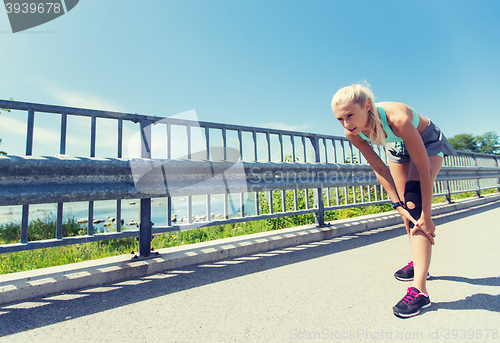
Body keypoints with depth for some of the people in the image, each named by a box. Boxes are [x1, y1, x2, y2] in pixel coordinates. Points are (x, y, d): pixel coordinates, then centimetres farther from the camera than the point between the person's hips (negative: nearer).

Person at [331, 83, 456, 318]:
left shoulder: (396, 118, -43)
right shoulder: (353, 133, -27)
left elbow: (424, 169, -35)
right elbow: (379, 169, -17)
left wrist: (426, 214, -30)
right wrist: (398, 205, -21)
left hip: (427, 142, -5)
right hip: (397, 147, 5)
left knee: (415, 202, -21)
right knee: (406, 204, 6)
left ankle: (419, 289, -21)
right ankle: (419, 263, 27)